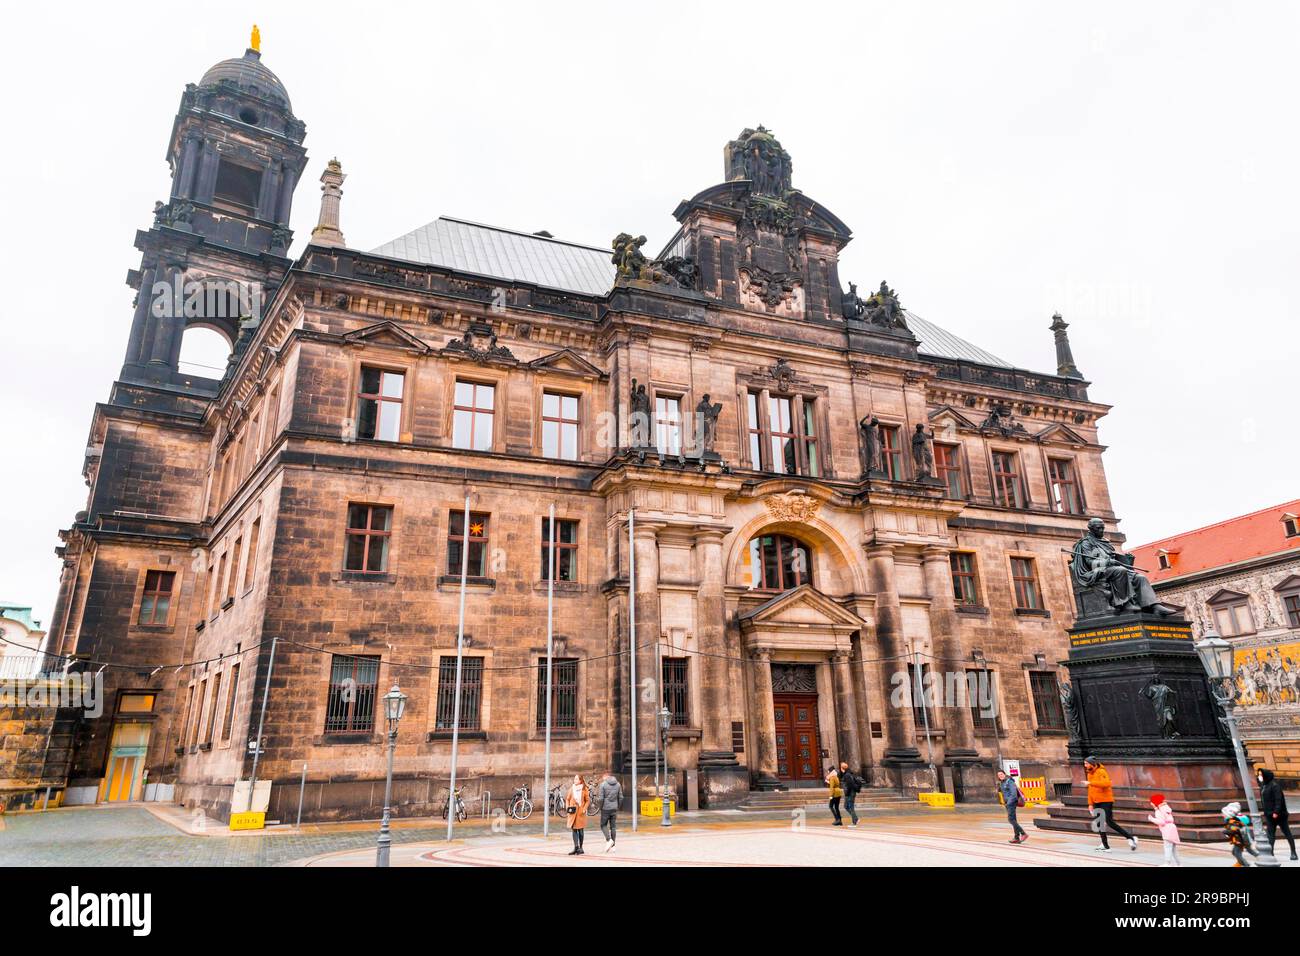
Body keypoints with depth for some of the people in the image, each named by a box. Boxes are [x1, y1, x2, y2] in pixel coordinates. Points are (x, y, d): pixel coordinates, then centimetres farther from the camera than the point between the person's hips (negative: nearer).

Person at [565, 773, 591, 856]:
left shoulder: (584, 789, -1)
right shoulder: (571, 789, 7)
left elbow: (588, 800, 2)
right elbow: (567, 799, 14)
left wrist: (584, 809, -9)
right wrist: (567, 807, 0)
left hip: (581, 812, -3)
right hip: (573, 812, 3)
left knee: (580, 830, 3)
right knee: (574, 829, 0)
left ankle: (580, 848, 13)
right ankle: (576, 847, 4)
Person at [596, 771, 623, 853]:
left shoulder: (603, 784, -9)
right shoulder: (618, 784, 5)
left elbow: (601, 798, -13)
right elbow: (621, 797, 6)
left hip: (605, 809, -4)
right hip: (614, 809, 4)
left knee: (603, 825, 10)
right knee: (613, 827, 9)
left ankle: (609, 840, -10)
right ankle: (612, 846, 8)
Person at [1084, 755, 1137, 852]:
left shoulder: (1101, 771, -12)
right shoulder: (1089, 773, 13)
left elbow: (1106, 783, -31)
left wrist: (1091, 783, -34)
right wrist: (1090, 803, 12)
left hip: (1106, 801, -8)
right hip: (1097, 802, 8)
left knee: (1109, 822, -12)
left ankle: (1131, 838, 2)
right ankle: (1105, 846, 10)